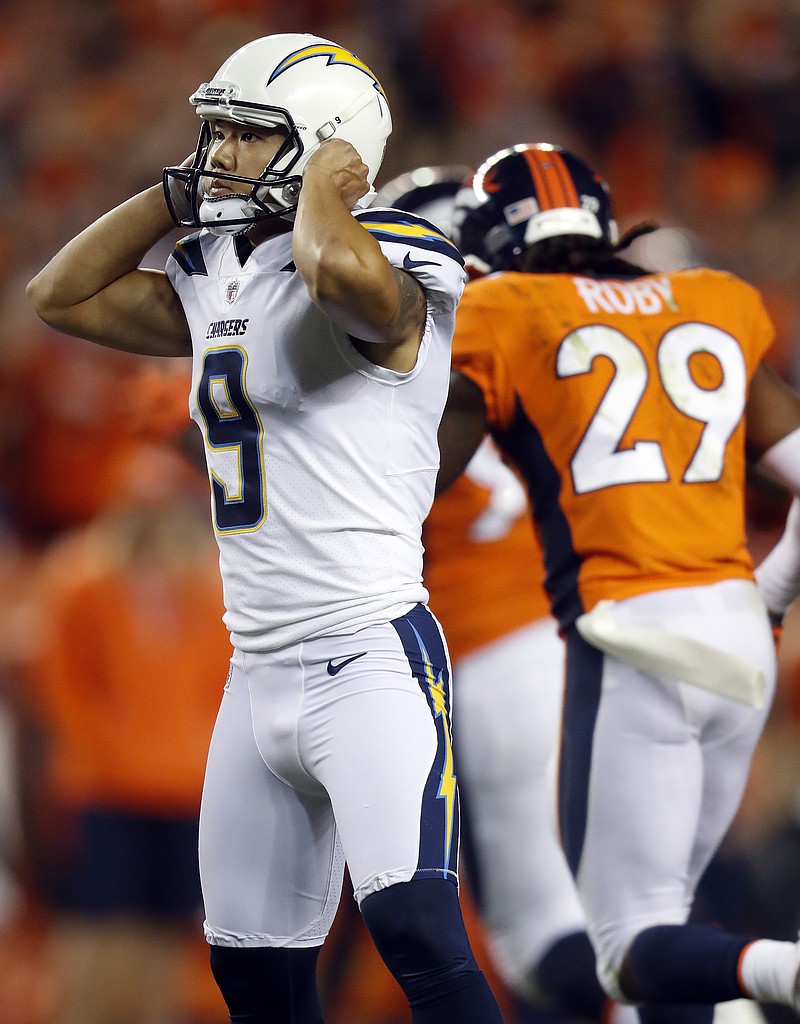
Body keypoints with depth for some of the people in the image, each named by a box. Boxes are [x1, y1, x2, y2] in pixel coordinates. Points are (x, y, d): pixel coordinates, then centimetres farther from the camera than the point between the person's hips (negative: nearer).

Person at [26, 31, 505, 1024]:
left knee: (414, 926, -22)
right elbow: (61, 297, 22)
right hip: (259, 672, 9)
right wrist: (177, 195, 12)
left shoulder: (387, 268, -10)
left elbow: (337, 269, -35)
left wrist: (325, 186, -13)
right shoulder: (215, 282, 14)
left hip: (369, 659, -9)